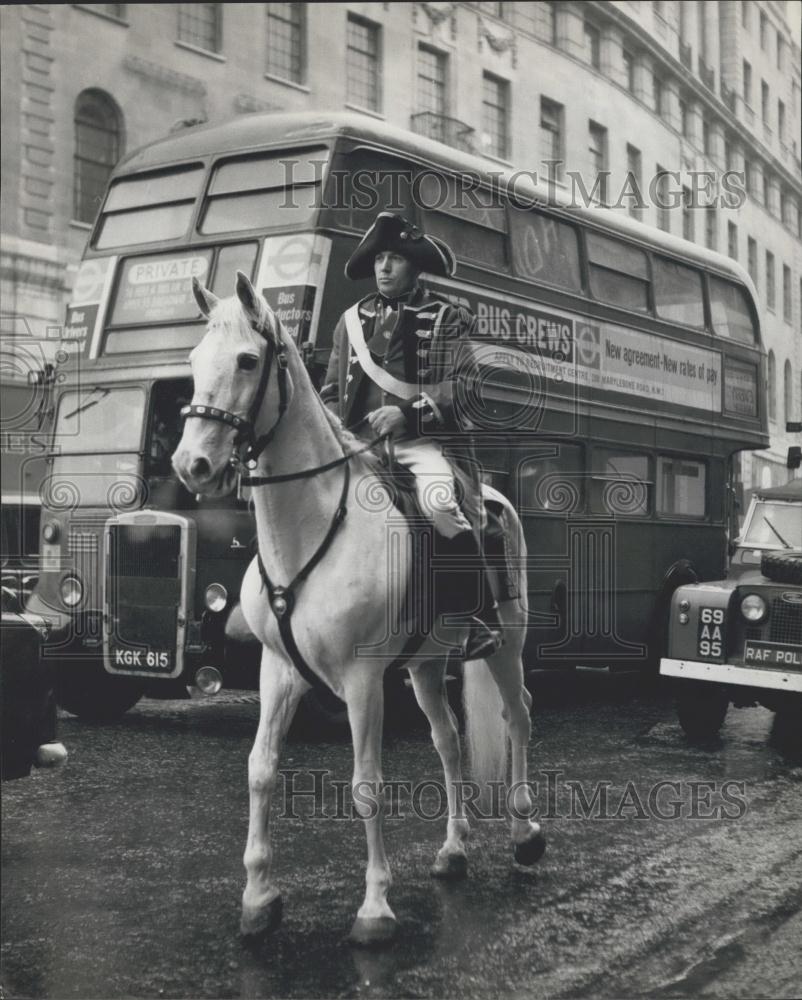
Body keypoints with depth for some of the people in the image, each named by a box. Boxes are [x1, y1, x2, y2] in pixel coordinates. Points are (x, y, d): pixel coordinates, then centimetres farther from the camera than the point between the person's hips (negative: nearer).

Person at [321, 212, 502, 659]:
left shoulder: (447, 318, 8)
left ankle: (482, 620, -20)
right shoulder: (352, 320, 21)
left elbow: (459, 386, -5)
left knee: (442, 504, -35)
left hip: (422, 441, -5)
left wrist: (406, 411, -19)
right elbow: (331, 391, 24)